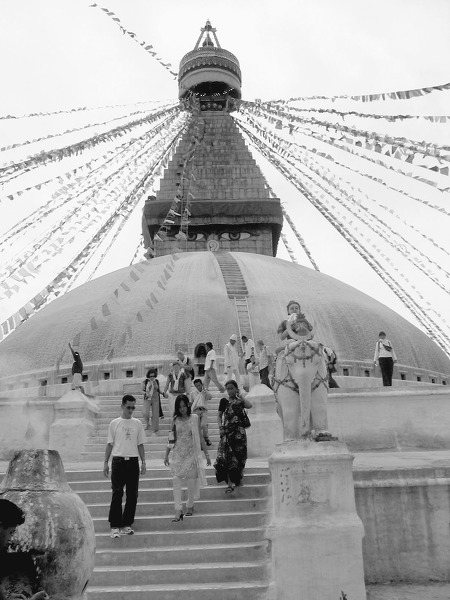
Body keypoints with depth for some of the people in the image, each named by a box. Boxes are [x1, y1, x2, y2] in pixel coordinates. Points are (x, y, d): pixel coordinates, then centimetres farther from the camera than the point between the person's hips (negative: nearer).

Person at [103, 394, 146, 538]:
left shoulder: (137, 423, 7)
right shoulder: (114, 423, 3)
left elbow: (140, 444, 11)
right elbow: (110, 444, 6)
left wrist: (143, 462, 6)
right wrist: (105, 463, 2)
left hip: (133, 461, 2)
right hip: (118, 460, -2)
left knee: (132, 495, 4)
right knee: (117, 494, -2)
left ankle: (127, 524, 15)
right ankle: (115, 526, 4)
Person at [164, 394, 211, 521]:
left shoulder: (194, 418, -1)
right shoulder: (175, 419, 3)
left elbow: (200, 438, 4)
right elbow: (171, 439, 10)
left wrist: (207, 454, 4)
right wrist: (166, 455, 11)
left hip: (191, 454, -1)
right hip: (178, 455, 1)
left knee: (191, 481, 5)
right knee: (176, 481, -10)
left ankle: (190, 506, 26)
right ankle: (178, 511, -7)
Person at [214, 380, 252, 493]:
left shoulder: (240, 401, 5)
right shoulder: (224, 401, 5)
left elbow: (249, 405, -15)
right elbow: (219, 415, 9)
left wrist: (240, 396, -7)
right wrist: (220, 427, -4)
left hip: (239, 432, 1)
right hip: (227, 432, -1)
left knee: (239, 456, 8)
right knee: (227, 457, -8)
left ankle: (238, 478, 30)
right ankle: (230, 484, -6)